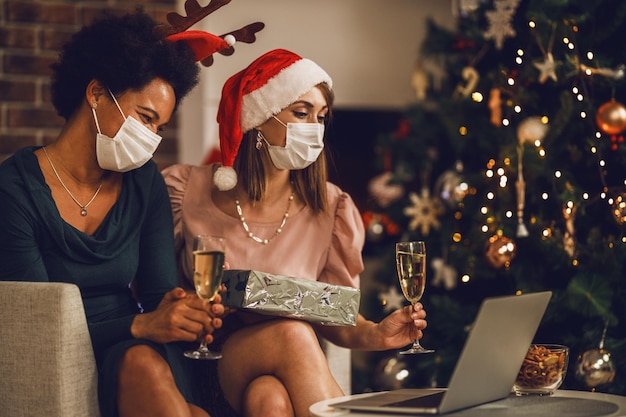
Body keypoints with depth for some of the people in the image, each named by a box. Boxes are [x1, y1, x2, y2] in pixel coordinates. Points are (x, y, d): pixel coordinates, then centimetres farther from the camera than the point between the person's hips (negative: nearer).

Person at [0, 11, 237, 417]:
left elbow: (161, 291, 5)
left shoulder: (145, 183, 6)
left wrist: (179, 311, -20)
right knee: (142, 361, -35)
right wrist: (140, 326, -27)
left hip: (139, 354, 4)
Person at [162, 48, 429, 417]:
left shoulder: (330, 207, 5)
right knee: (291, 332, -32)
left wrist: (372, 335, -13)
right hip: (204, 369, -1)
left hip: (283, 373, 1)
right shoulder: (187, 190, 0)